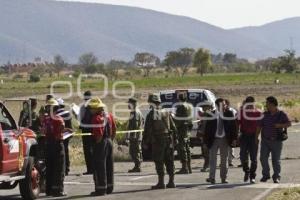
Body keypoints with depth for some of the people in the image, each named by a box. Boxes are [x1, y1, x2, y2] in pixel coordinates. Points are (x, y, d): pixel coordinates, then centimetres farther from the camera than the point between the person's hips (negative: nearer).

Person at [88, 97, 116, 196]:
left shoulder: (96, 118, -19)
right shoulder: (108, 115, 8)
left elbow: (99, 134, -24)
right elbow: (114, 129, 13)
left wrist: (96, 144, -12)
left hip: (100, 143, -9)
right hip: (109, 142, 9)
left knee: (99, 167, -2)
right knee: (109, 166, 14)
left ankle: (101, 189, 0)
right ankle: (109, 188, 22)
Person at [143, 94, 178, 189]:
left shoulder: (151, 115, -9)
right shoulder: (166, 113, 8)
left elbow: (148, 131, -11)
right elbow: (173, 127, 11)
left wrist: (145, 143, -5)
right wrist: (174, 139, 18)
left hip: (157, 141, -5)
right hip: (168, 139, 5)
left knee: (159, 162, -1)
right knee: (169, 161, 10)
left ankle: (161, 182, -2)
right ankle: (171, 182, 12)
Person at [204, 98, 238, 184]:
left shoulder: (229, 114, -1)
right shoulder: (211, 115, -3)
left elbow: (234, 127, 1)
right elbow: (207, 128, 0)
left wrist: (234, 139, -6)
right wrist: (207, 140, -5)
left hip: (225, 139, 1)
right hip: (214, 139, -1)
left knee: (224, 159, 8)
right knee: (212, 158, -3)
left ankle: (223, 177, 15)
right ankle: (212, 177, -3)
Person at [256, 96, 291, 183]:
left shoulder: (281, 114, -2)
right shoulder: (264, 114, 6)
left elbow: (289, 124, -6)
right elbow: (259, 126, 9)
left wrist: (280, 125, -23)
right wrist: (256, 137, 3)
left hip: (276, 141, -3)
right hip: (265, 140, 3)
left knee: (276, 160, 1)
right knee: (263, 158, -5)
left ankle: (276, 177, 11)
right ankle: (266, 175, 9)